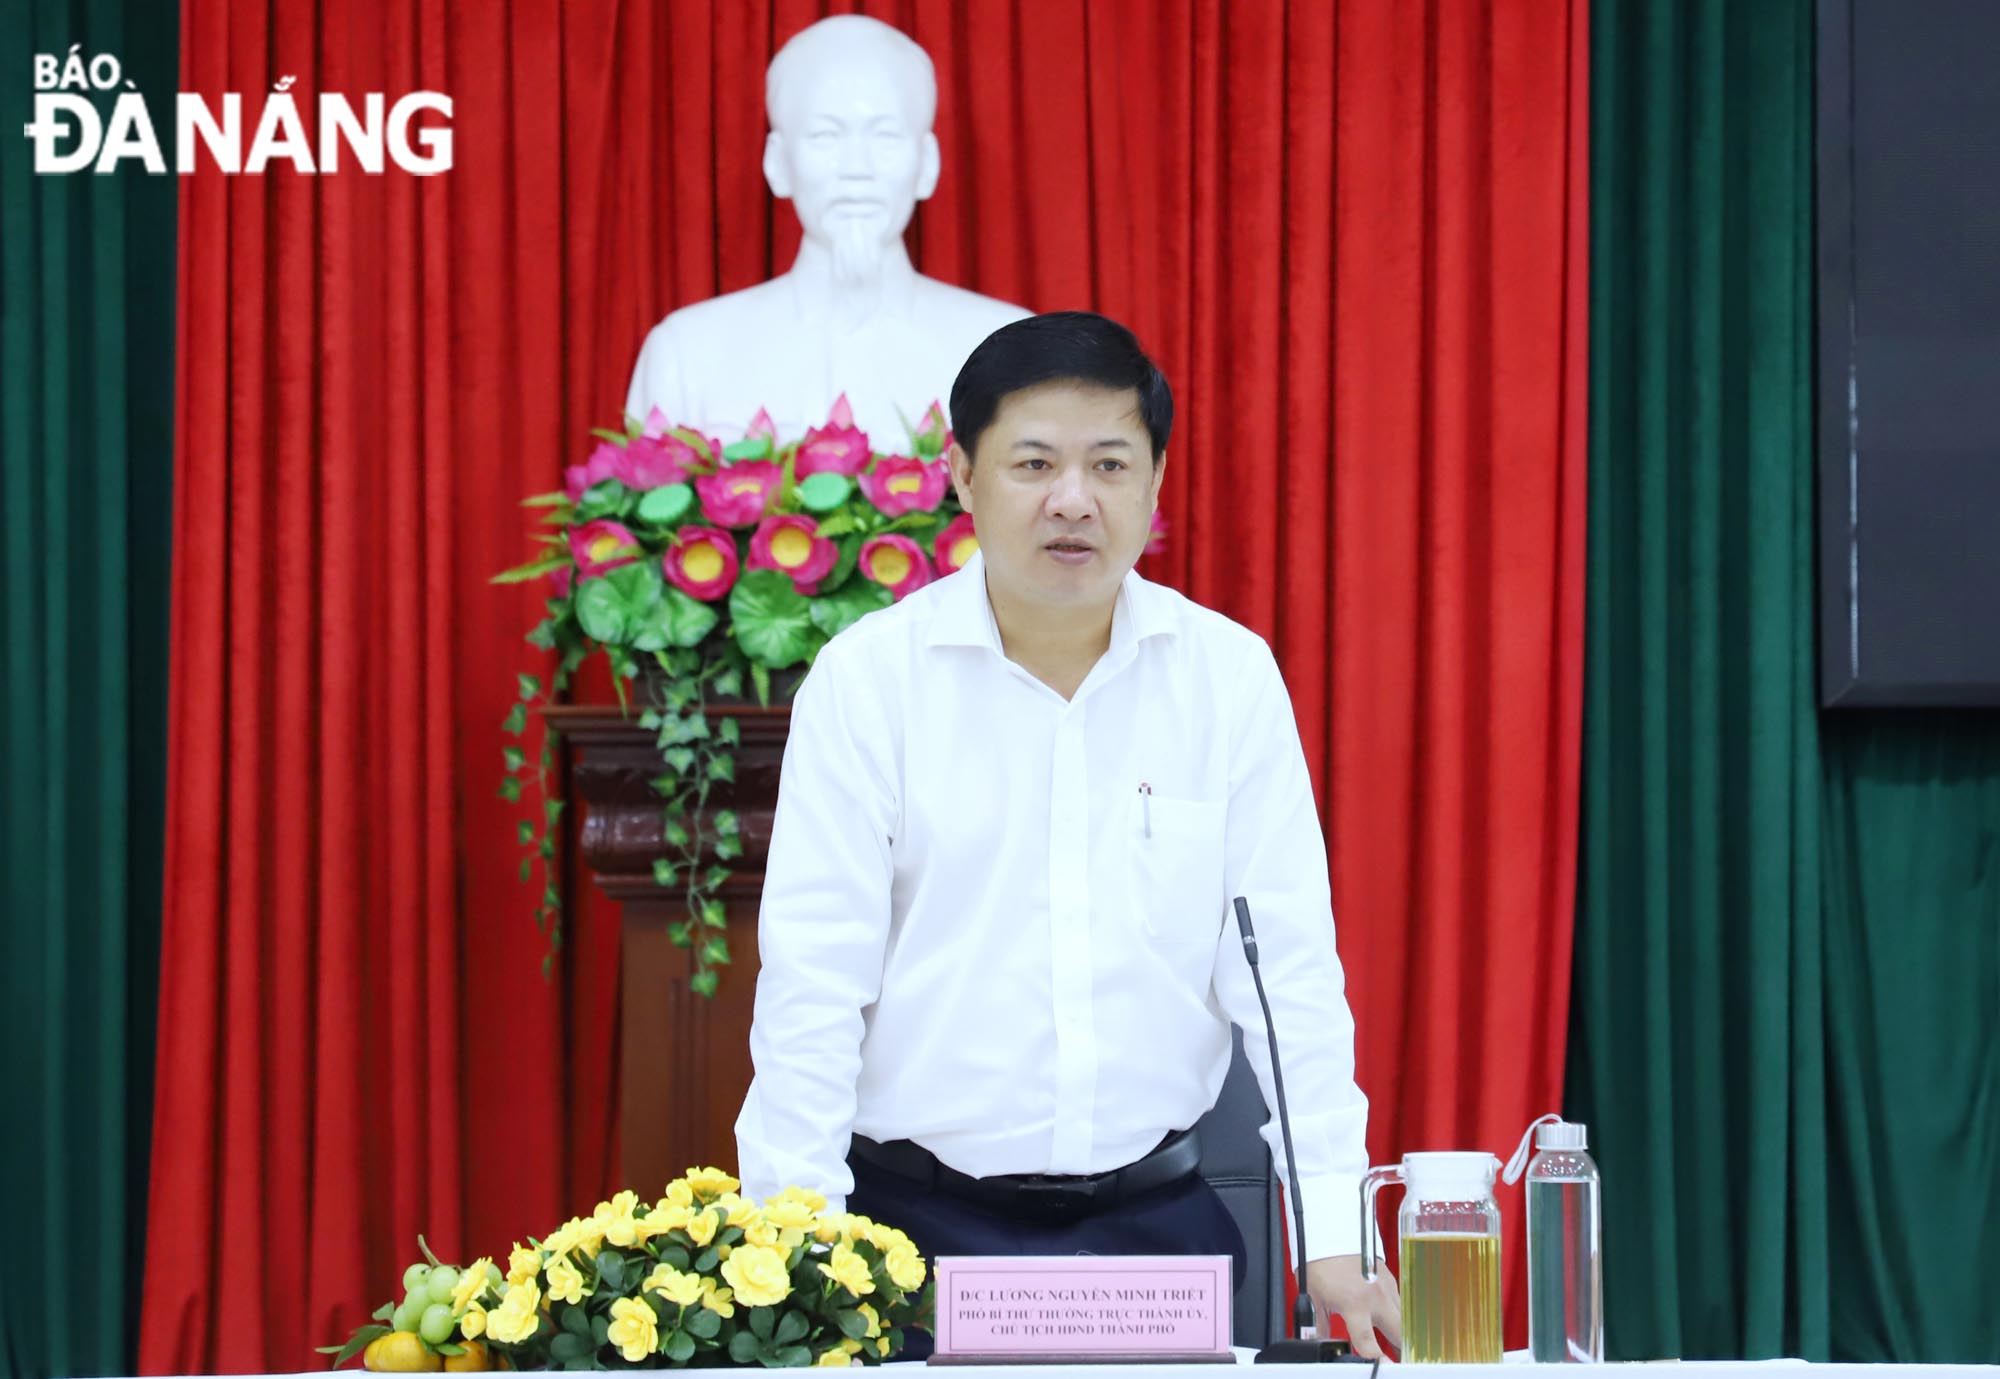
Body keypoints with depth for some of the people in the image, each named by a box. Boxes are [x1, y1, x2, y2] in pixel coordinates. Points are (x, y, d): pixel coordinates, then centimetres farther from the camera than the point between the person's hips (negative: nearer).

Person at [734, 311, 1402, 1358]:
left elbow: (1288, 966, 1)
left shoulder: (1230, 675, 3)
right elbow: (812, 980, -7)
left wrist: (1334, 1235, -6)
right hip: (925, 1223, -2)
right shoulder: (866, 679, -3)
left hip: (1159, 1219, 2)